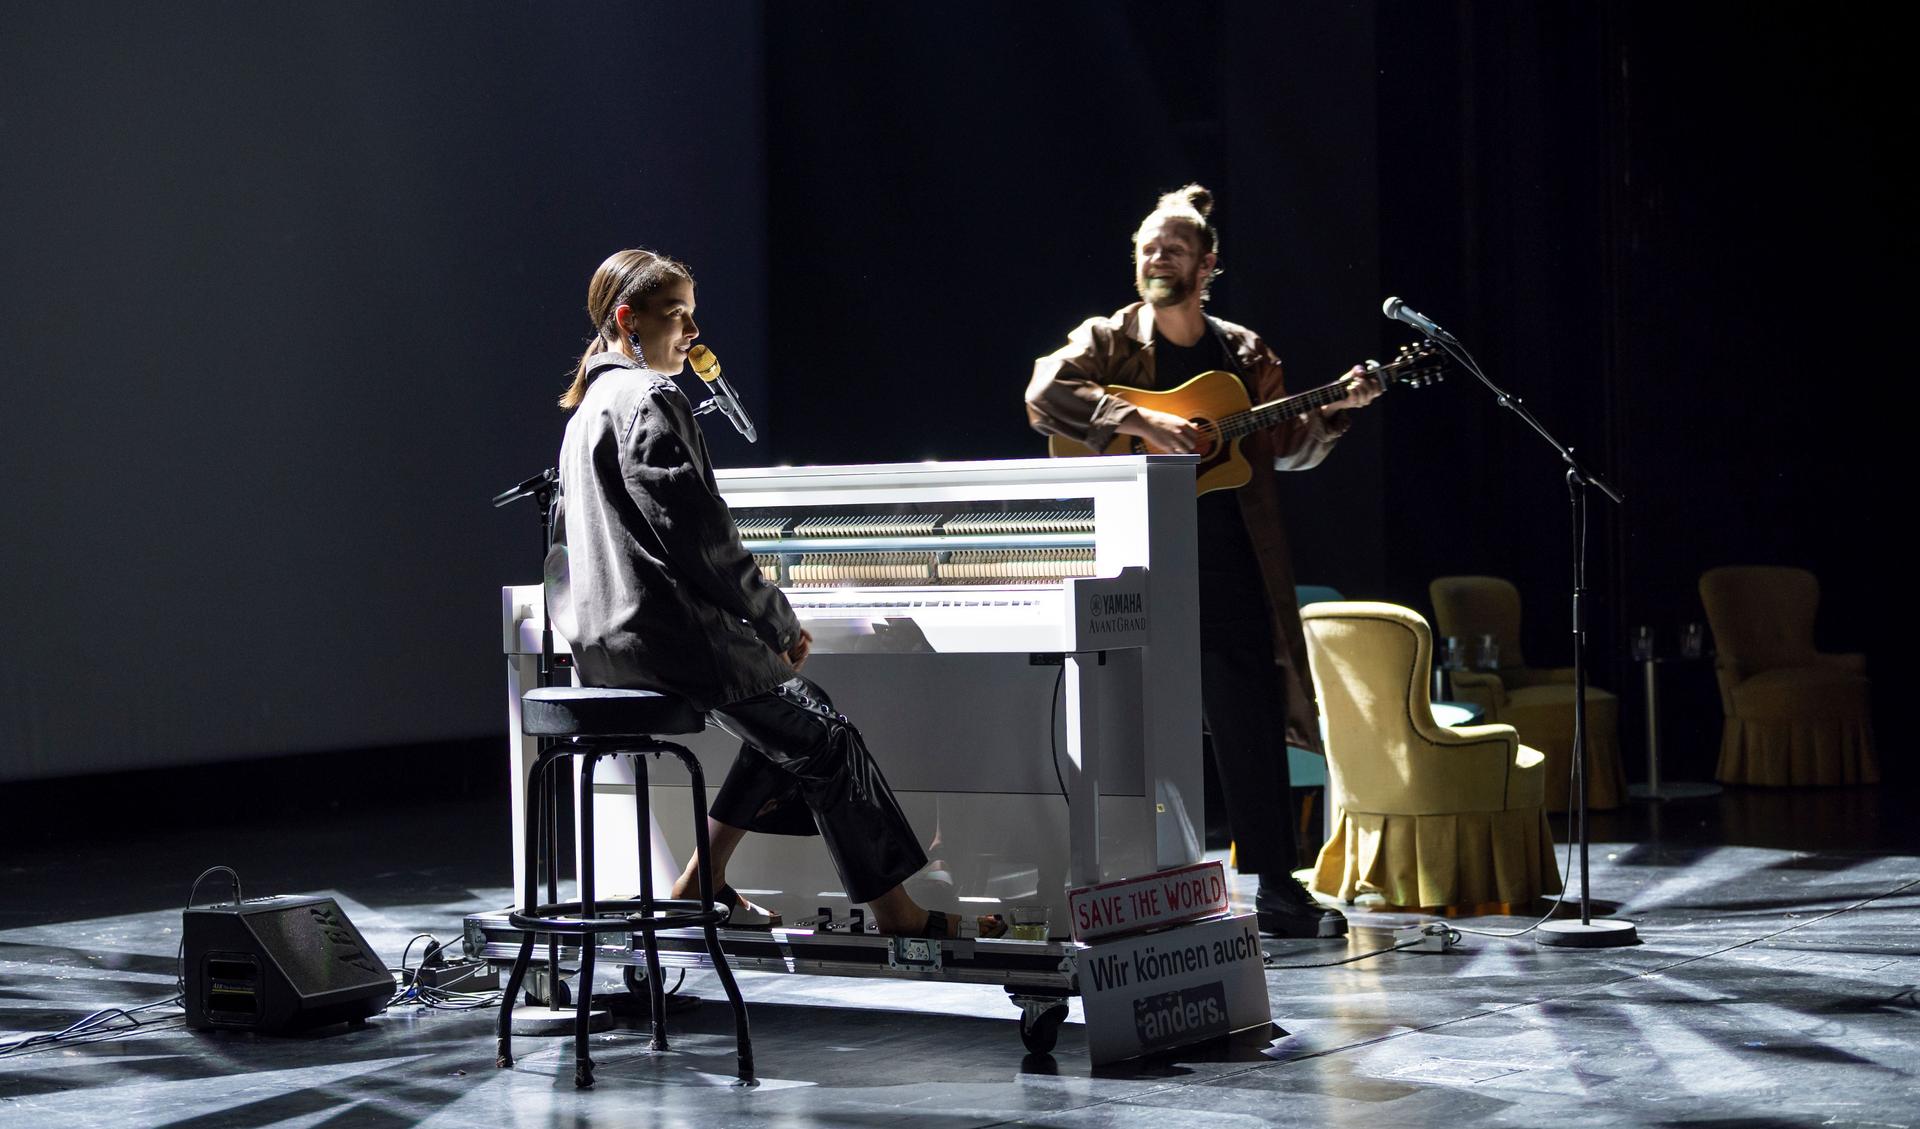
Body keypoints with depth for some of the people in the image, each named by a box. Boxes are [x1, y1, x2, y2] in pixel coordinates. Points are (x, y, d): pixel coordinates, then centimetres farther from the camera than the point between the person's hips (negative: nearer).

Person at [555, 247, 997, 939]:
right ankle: (897, 916, -2)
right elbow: (698, 538, -18)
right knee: (826, 739, -4)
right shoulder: (649, 401, -13)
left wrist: (767, 623, 17)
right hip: (667, 640, -10)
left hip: (609, 639, 10)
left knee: (791, 718, 20)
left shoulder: (591, 406, 20)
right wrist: (778, 625, -7)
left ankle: (700, 886, 18)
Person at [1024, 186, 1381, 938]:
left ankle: (1277, 889, 9)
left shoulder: (1243, 354, 13)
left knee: (1256, 734, 2)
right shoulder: (1108, 342, 3)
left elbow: (1288, 449, 18)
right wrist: (1140, 422, -23)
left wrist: (1339, 408, 1)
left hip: (1233, 577, 3)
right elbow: (1042, 395, -15)